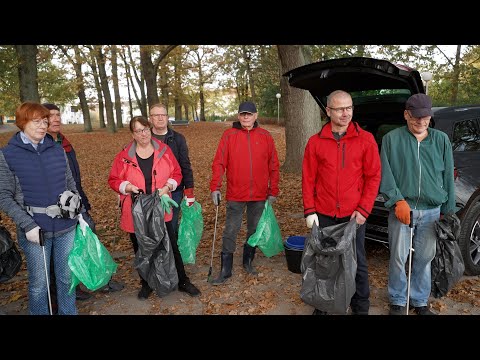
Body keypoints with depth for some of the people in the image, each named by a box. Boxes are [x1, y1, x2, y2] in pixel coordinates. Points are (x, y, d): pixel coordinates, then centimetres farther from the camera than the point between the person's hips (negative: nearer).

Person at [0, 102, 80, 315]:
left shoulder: (57, 150, 5)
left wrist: (78, 212, 7)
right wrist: (27, 225, -15)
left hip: (66, 226, 3)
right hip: (35, 229, -3)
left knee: (67, 277, 16)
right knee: (39, 283, 10)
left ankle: (69, 312, 35)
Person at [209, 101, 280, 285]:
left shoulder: (265, 136, 2)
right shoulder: (229, 135, -3)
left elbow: (273, 166, 5)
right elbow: (219, 163, -6)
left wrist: (273, 191, 4)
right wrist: (215, 187, -14)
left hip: (259, 195, 3)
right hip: (235, 194, -2)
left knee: (255, 230, 16)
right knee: (230, 232, 3)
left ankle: (248, 261, 36)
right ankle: (225, 270, 15)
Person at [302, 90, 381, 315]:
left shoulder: (365, 140, -1)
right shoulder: (315, 142, 1)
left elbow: (373, 176, -1)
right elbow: (308, 179, 1)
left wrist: (363, 209, -7)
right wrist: (309, 211, -4)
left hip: (353, 214, -1)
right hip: (324, 215, 1)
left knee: (357, 262, 9)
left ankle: (360, 307, 29)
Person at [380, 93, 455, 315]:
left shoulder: (441, 140, 8)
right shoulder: (392, 139, -1)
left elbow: (448, 177, 10)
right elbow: (385, 174, -5)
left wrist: (449, 210, 9)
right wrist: (398, 200, -16)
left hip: (432, 211, 3)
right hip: (402, 208, -2)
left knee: (424, 259, 12)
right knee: (398, 258, 4)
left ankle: (420, 301, 31)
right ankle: (398, 301, 23)